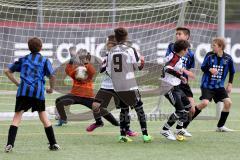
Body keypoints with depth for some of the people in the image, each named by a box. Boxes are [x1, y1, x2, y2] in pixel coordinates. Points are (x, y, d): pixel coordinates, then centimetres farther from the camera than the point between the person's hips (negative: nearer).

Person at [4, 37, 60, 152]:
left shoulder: (23, 59, 18)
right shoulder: (44, 60, 11)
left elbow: (7, 71, 18)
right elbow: (52, 76, -3)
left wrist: (17, 83, 21)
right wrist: (51, 88, 13)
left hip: (23, 91, 0)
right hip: (38, 92, 0)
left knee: (17, 117, -2)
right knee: (43, 117, 13)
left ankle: (9, 144, -16)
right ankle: (53, 144, 15)